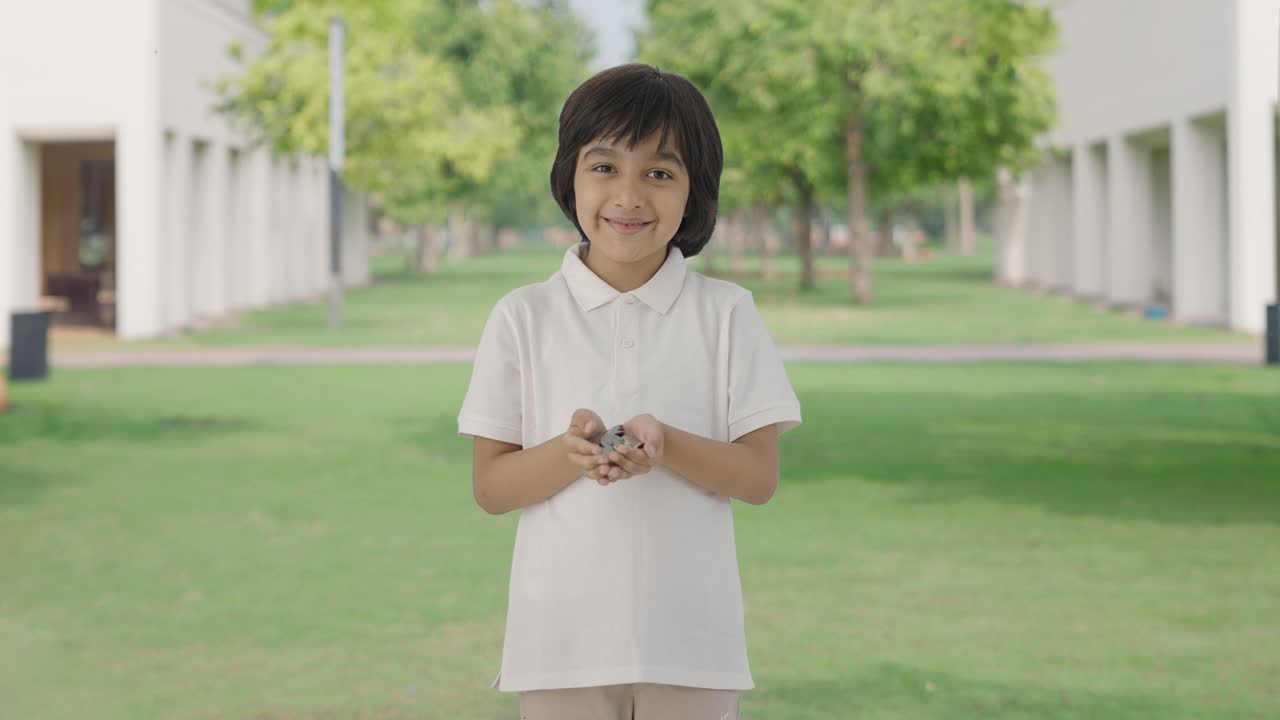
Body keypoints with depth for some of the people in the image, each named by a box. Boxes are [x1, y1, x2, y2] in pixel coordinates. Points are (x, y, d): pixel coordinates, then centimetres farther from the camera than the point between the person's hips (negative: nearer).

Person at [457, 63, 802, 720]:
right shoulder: (523, 318, 1)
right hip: (562, 636, 0)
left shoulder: (726, 313, 1)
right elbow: (490, 487, 1)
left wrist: (666, 446, -19)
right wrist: (570, 452, -19)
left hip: (692, 640, 0)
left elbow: (760, 477, -1)